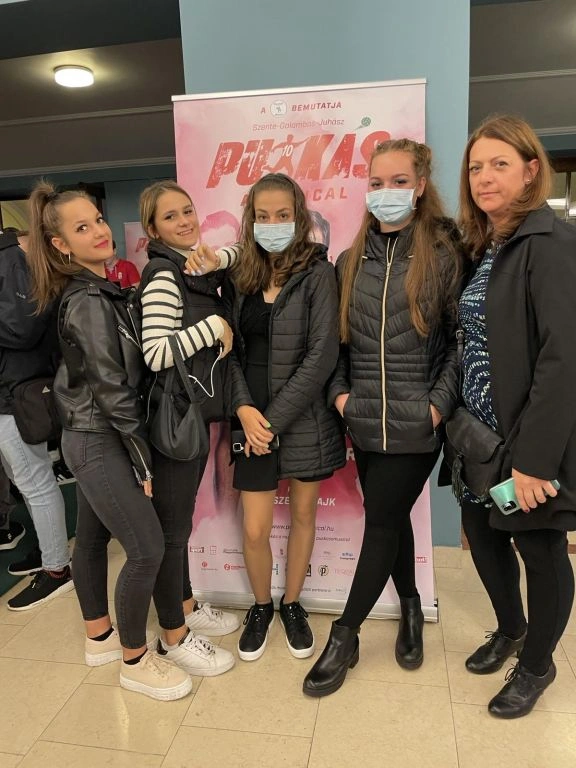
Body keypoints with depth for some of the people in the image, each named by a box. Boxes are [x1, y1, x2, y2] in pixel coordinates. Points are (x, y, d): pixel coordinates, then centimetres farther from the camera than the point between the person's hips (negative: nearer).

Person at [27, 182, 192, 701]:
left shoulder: (100, 292, 9)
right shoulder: (89, 302, -20)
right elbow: (112, 390, -21)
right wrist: (144, 462, -15)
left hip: (91, 437, 9)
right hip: (99, 441, -9)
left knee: (93, 538, 19)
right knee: (147, 548, -3)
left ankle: (100, 637, 37)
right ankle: (134, 662, 16)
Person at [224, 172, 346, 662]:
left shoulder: (317, 273, -7)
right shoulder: (239, 277, 5)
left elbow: (322, 354, -14)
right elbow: (231, 349, 4)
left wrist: (275, 417, -16)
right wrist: (244, 408, -12)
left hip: (305, 417, -2)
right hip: (254, 419, 2)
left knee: (303, 514, 14)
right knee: (255, 530, 5)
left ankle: (293, 605, 38)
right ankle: (261, 606, 34)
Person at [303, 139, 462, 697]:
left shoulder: (444, 254, -4)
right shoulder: (351, 261, 9)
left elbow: (461, 338, -5)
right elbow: (336, 337, 11)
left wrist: (439, 403, -12)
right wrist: (340, 392, 0)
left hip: (415, 421, -4)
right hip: (365, 419, 4)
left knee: (381, 522, 3)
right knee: (390, 518, 16)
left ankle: (344, 637, 20)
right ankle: (410, 609, 40)